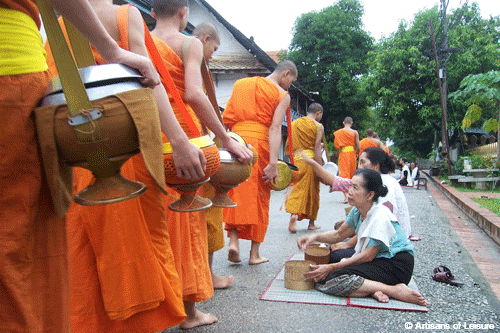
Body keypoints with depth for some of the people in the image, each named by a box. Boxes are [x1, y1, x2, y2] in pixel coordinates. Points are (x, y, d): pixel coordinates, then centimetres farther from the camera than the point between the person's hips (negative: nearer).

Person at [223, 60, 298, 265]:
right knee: (259, 199, 6)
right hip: (259, 143, -3)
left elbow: (226, 118, 15)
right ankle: (254, 253, 13)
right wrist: (273, 163, -16)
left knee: (235, 194, 10)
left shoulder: (240, 84, 20)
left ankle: (233, 240, -2)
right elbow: (275, 128, -9)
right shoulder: (282, 95, 5)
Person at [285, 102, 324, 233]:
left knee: (297, 188, 5)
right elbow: (317, 148, -11)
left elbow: (288, 145, 15)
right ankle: (311, 223, 20)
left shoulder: (293, 123, 14)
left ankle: (294, 214, -21)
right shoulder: (318, 126, -2)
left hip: (295, 160, 3)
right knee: (312, 190, 9)